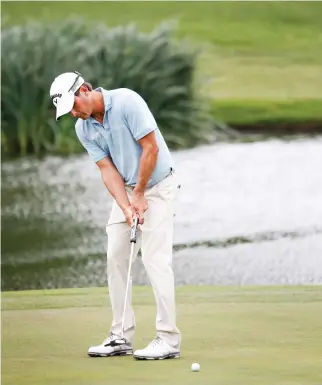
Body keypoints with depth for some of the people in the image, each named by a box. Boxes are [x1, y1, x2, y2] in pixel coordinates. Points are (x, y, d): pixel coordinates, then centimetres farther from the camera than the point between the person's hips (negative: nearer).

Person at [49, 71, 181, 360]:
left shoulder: (127, 101, -22)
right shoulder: (83, 129, -2)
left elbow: (151, 148, -21)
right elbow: (108, 170, -5)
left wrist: (139, 195, -16)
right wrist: (126, 208, -19)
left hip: (157, 185, -7)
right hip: (126, 190, 7)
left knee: (155, 258, -13)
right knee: (116, 257, 2)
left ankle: (168, 339, -12)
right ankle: (122, 337, 7)